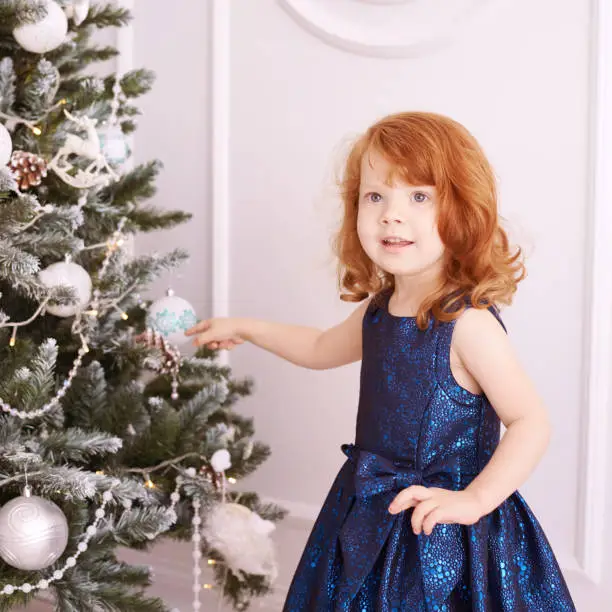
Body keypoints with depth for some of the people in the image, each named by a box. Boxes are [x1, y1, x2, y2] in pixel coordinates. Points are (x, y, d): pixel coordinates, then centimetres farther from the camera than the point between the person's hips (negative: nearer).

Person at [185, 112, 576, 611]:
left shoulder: (467, 322, -21)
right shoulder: (380, 308, 2)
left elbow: (531, 423, -19)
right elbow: (322, 348, 23)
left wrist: (474, 499, -26)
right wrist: (245, 328, 24)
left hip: (440, 532, -7)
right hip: (371, 520, 7)